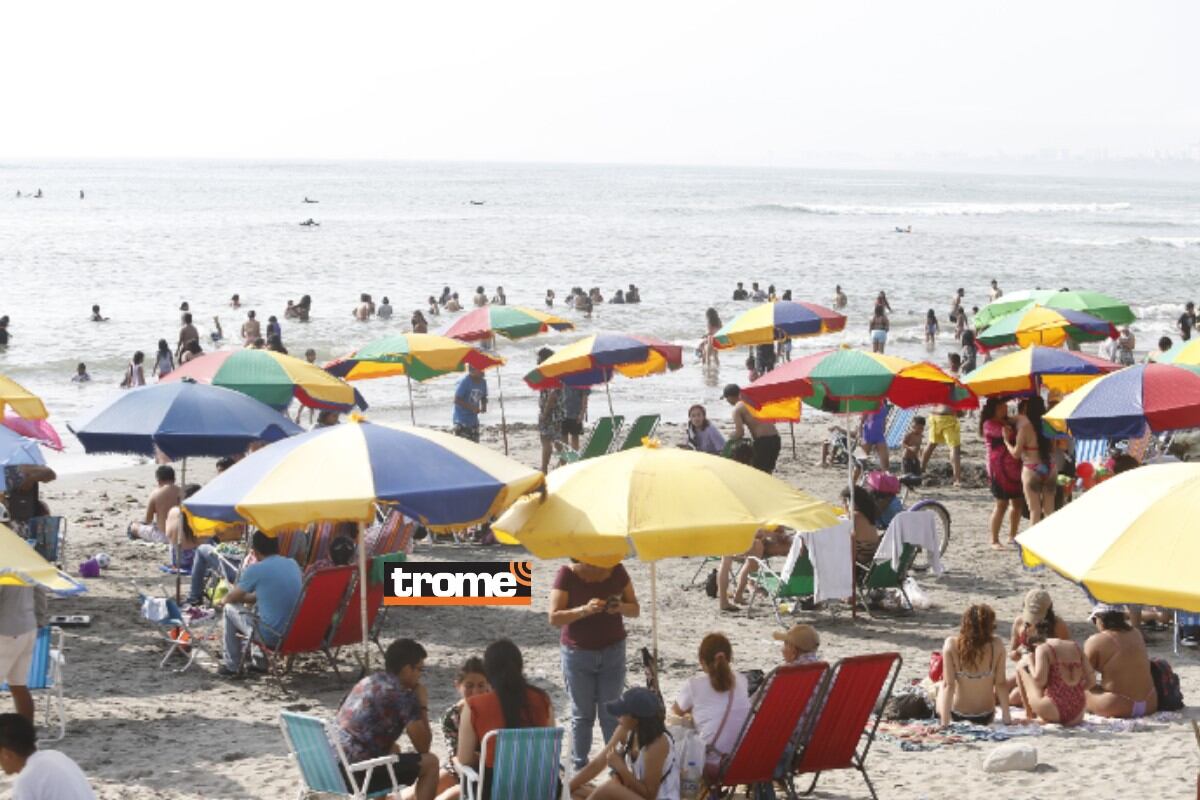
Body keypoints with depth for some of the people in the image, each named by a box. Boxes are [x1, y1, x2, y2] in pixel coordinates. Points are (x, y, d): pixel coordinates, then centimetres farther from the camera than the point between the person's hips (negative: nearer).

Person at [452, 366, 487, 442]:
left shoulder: (482, 383, 2)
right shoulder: (464, 382, -19)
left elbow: (483, 397, 17)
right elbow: (457, 400, -20)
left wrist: (484, 405, -5)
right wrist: (471, 407, -26)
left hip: (473, 420, 7)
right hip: (462, 420, -7)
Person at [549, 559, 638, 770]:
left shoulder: (616, 571, -6)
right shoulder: (567, 574, -13)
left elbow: (635, 609, 1)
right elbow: (554, 618, -17)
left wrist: (620, 607, -22)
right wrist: (584, 610, -31)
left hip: (613, 652, 2)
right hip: (577, 653, -2)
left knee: (611, 714, 4)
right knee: (582, 715, 6)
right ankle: (579, 769, 13)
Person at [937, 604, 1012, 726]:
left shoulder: (951, 644, -21)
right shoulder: (997, 645, -18)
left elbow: (948, 685, -19)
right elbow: (1001, 683, -11)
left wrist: (944, 723, -15)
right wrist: (1007, 719, 0)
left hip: (956, 716, -1)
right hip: (986, 717, 1)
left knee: (941, 685, 32)